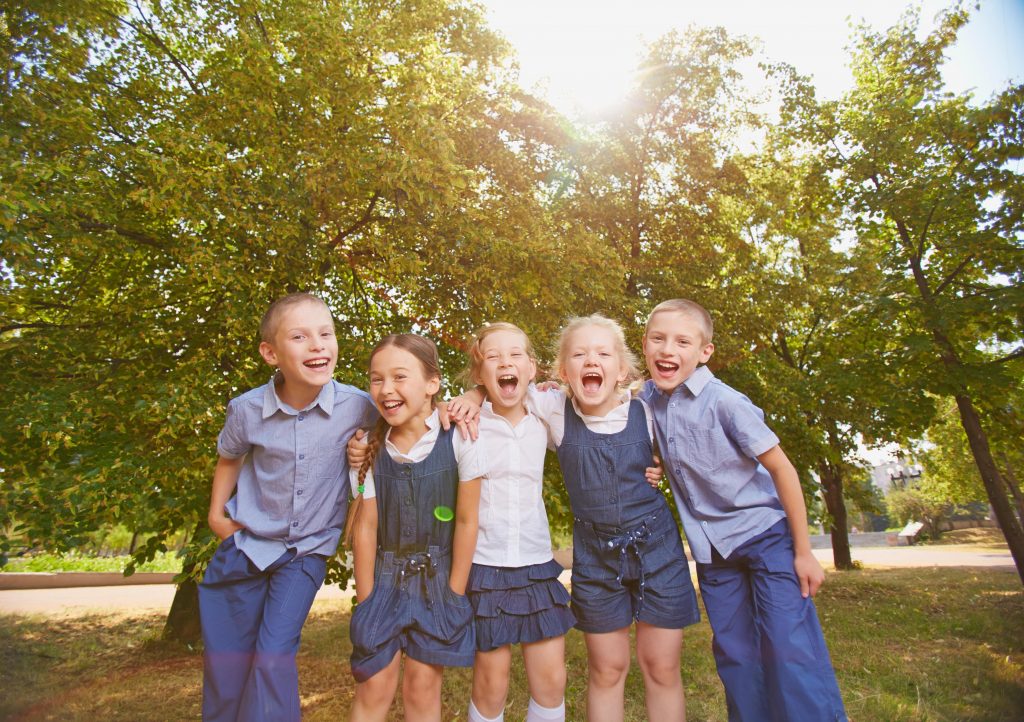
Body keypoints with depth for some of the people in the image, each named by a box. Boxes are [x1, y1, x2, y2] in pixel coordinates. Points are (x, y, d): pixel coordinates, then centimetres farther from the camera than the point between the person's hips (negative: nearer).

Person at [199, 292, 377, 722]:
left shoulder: (356, 406, -21)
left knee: (273, 659, -5)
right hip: (246, 543, 2)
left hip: (307, 552, -2)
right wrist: (217, 512, 1)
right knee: (225, 660, 13)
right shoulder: (247, 409, -15)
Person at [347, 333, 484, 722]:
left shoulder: (457, 439, -16)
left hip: (438, 577, -2)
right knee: (373, 689, 8)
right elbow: (365, 526, -4)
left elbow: (466, 521, -11)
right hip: (385, 579, 2)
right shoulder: (371, 447, -6)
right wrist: (366, 600, -3)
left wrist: (454, 595, -6)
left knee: (422, 688, 8)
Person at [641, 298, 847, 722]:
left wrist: (803, 552, -12)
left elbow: (782, 468, -16)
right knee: (734, 657, 12)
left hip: (767, 535, -5)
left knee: (791, 652, -7)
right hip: (712, 550, 5)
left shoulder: (724, 402, -22)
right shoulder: (649, 398, -7)